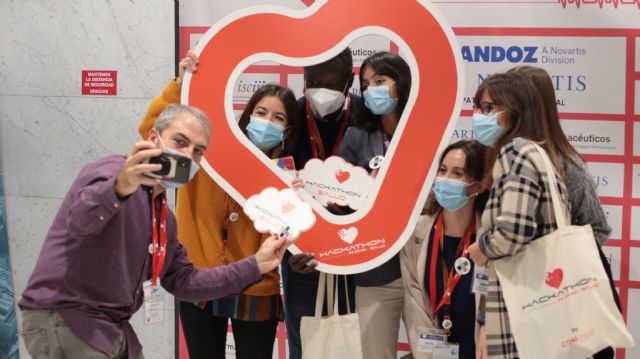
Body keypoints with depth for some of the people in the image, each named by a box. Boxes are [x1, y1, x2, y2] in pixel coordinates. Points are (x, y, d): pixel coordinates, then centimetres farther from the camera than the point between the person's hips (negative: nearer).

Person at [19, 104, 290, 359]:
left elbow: (183, 282, 17)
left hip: (113, 329, 9)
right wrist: (120, 188, -54)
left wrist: (256, 265, 11)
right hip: (62, 321, -9)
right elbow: (80, 220, -33)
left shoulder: (163, 216, 16)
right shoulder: (113, 172, -12)